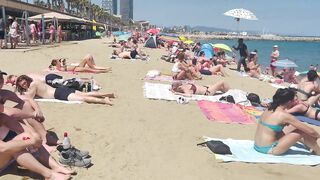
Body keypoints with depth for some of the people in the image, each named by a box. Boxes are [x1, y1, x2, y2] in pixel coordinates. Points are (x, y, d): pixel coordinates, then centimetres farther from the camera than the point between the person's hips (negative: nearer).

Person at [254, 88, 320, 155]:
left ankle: (311, 146, 35)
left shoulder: (269, 109, 6)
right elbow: (310, 131, -9)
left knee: (293, 127, 19)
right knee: (302, 131, -1)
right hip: (269, 149, -8)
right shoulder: (284, 115, -17)